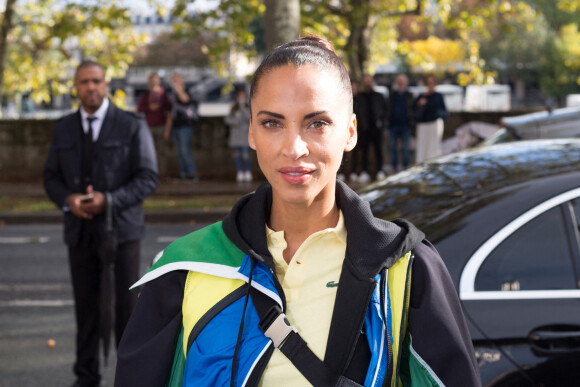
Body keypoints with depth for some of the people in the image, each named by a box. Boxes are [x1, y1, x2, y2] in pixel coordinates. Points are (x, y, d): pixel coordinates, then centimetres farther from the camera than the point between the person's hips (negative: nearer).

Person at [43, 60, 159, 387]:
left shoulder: (132, 126, -4)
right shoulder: (64, 128, 8)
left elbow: (148, 178, -7)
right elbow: (52, 177, 11)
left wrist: (108, 200, -19)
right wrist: (67, 200, -11)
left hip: (121, 228, -3)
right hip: (81, 231, 3)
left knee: (127, 305, 1)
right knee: (87, 305, 7)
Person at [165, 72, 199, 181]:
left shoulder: (185, 93, -3)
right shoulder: (173, 96, 19)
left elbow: (184, 99, -31)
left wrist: (178, 88, -28)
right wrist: (167, 130, 22)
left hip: (185, 126, -8)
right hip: (175, 127, 8)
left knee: (185, 151, -14)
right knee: (179, 152, 6)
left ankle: (192, 174, -13)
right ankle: (183, 174, 7)